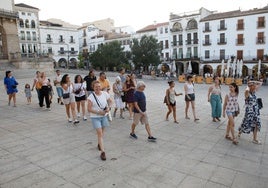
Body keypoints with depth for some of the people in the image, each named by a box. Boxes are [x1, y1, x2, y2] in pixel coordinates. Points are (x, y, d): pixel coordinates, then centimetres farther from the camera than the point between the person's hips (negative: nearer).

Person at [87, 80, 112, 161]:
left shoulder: (105, 94, -6)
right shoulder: (91, 96, -16)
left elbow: (110, 101, 11)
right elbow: (89, 109, -15)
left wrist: (109, 107, -9)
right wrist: (98, 112, -23)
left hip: (104, 116, 4)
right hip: (95, 117, -4)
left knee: (101, 132, 19)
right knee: (99, 133, -9)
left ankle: (99, 144, 46)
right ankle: (102, 151, -4)